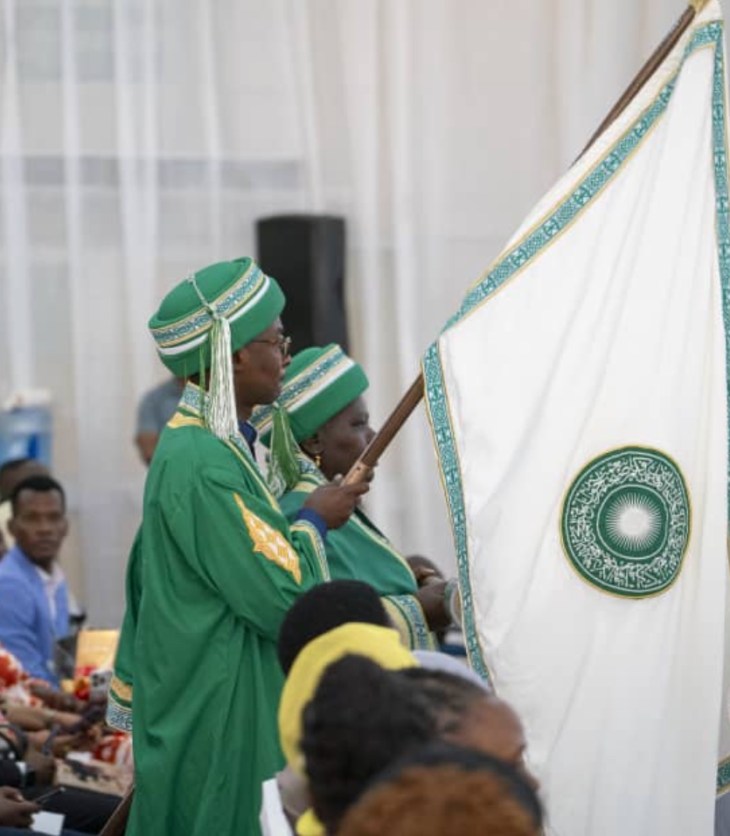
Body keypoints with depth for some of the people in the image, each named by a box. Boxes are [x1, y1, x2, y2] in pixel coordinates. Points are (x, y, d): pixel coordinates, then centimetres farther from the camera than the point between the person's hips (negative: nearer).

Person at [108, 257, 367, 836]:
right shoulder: (206, 467, -22)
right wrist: (315, 522, -7)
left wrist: (132, 696, 25)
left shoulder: (189, 446, 11)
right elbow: (281, 599, -24)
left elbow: (146, 579, 19)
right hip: (219, 726, -10)